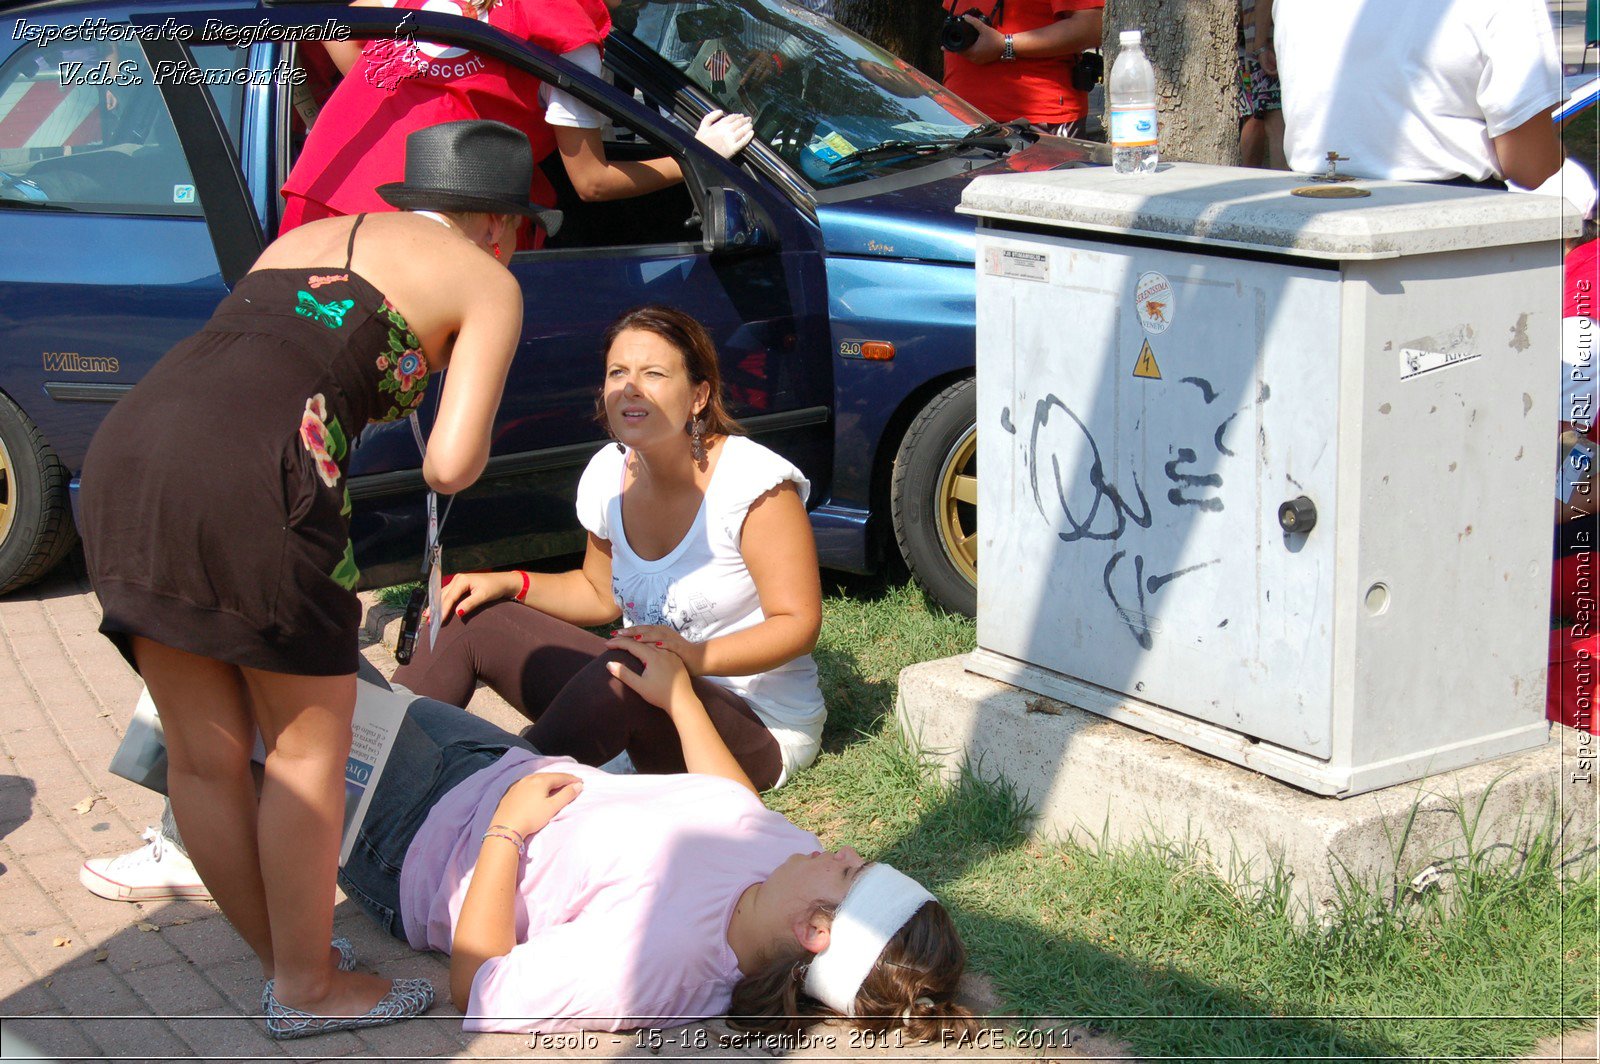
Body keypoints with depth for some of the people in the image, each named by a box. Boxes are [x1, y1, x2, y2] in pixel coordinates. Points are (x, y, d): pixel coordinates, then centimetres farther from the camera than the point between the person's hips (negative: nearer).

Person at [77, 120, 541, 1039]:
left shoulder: (303, 236, 31)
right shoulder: (486, 281, 13)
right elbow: (451, 466, 2)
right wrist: (467, 451, 24)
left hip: (124, 447, 7)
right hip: (252, 480, -7)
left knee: (203, 757, 15)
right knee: (309, 747, 11)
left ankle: (284, 960, 31)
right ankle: (309, 987, 21)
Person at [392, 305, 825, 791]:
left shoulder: (754, 483, -19)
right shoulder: (610, 475, 1)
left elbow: (798, 623, -19)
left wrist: (697, 656, -35)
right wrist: (509, 584, 0)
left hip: (762, 731, -7)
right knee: (468, 618, -3)